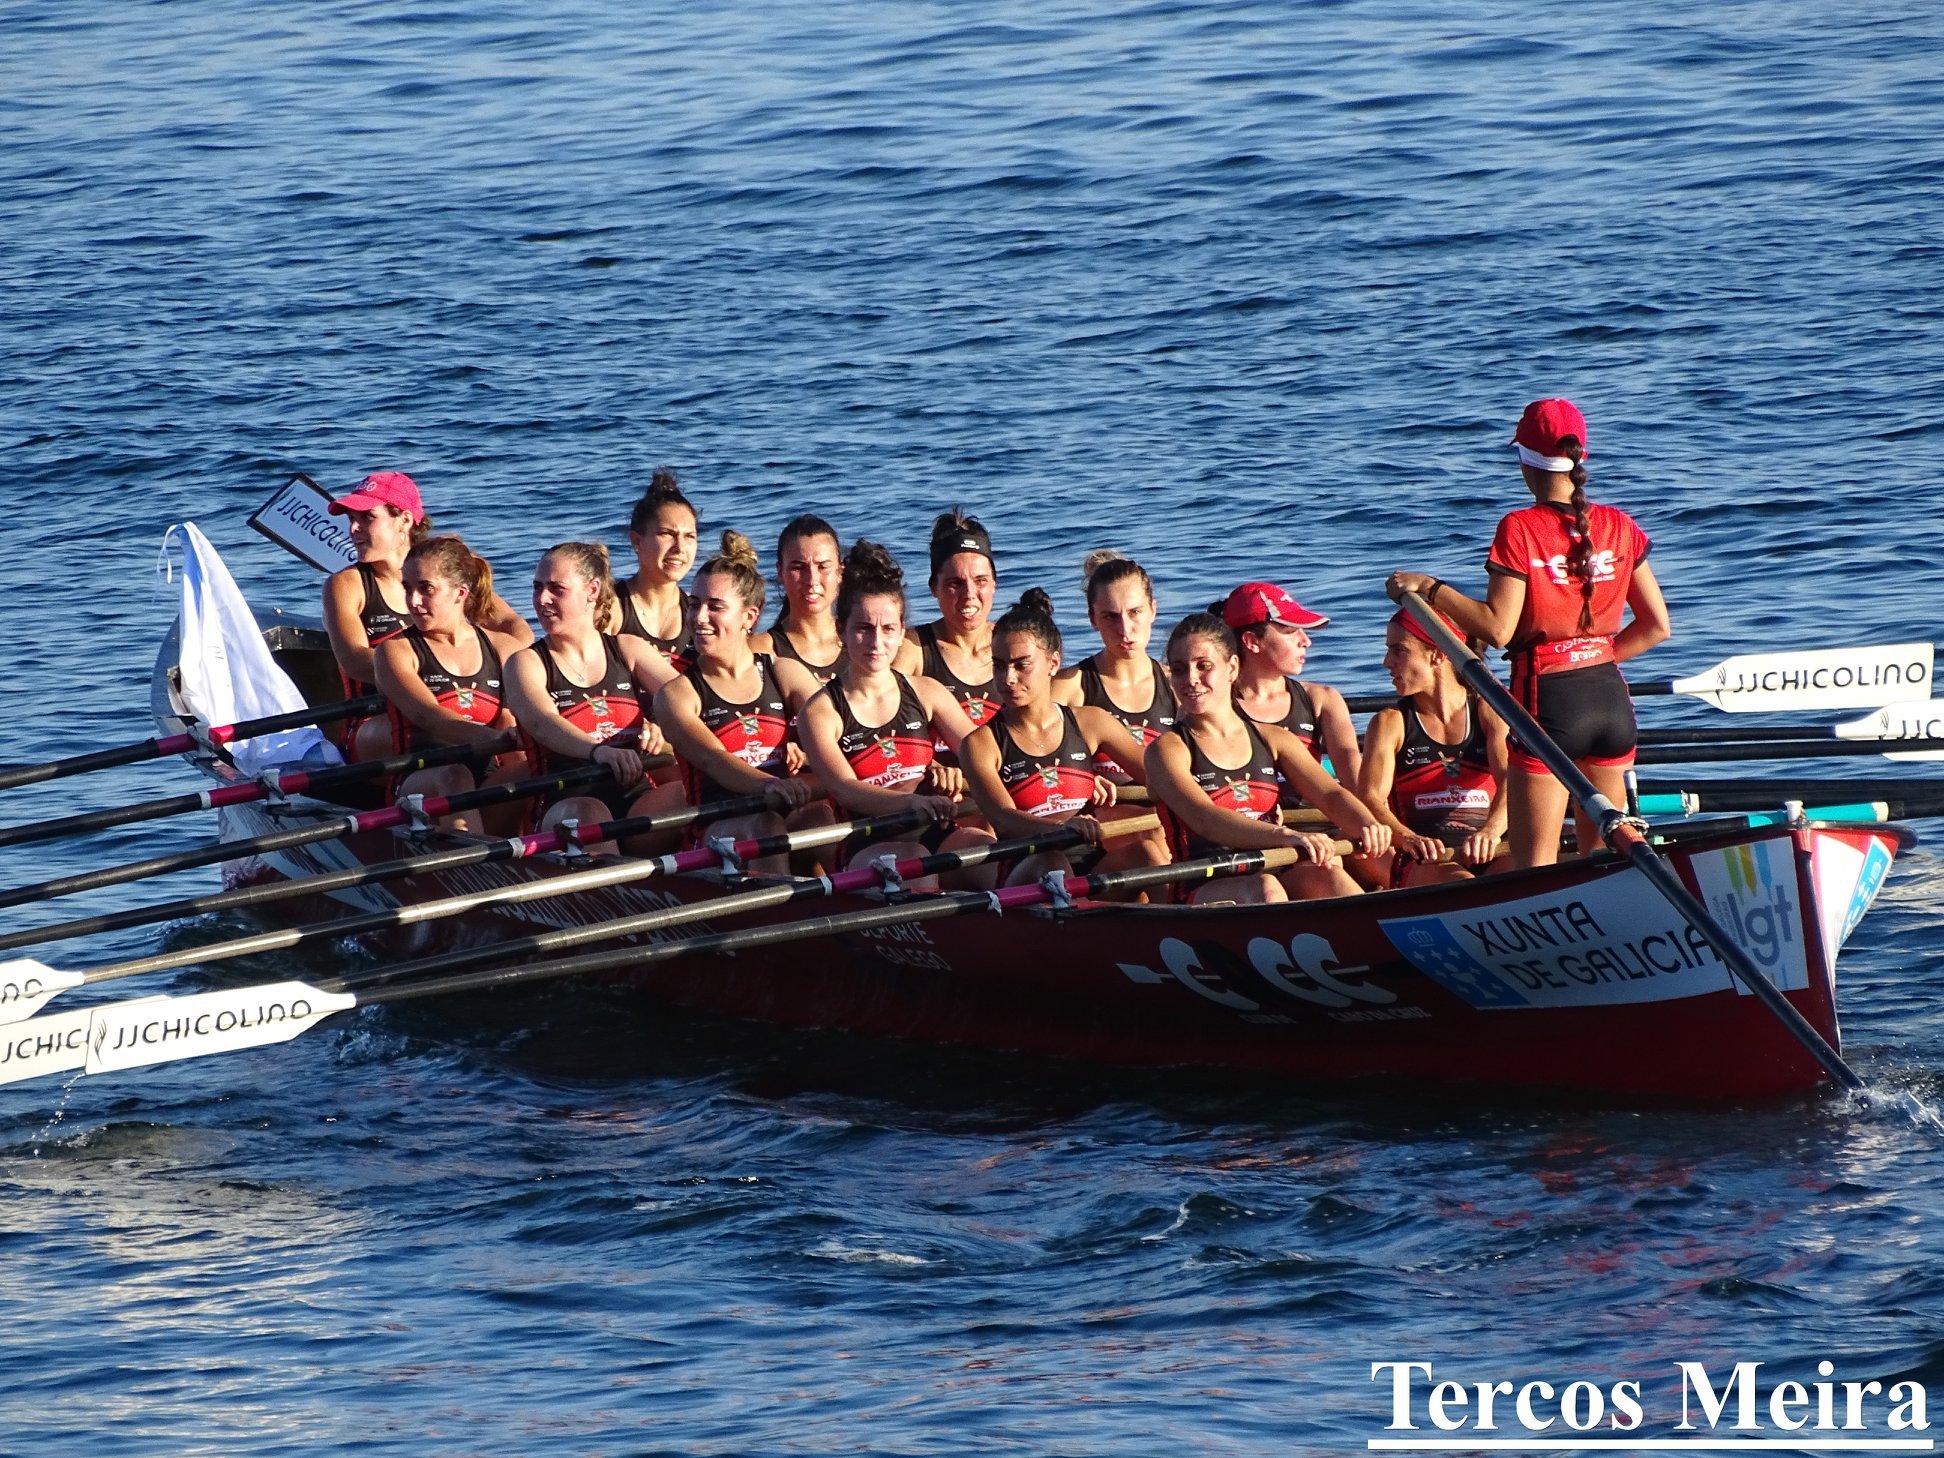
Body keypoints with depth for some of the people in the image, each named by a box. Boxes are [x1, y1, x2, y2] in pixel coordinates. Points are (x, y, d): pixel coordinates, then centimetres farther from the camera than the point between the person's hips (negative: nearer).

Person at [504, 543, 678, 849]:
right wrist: (598, 750, -36)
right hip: (567, 801, -2)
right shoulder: (526, 663, 7)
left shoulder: (630, 650, 17)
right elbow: (542, 723, -14)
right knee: (589, 814, -38)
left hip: (636, 794, 2)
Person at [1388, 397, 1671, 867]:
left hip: (1547, 696, -5)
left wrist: (1430, 588, -6)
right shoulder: (1619, 526, 4)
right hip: (1611, 698, 5)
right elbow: (1657, 625, 6)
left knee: (1537, 860, -2)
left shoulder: (1519, 529, -10)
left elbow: (1498, 628, -15)